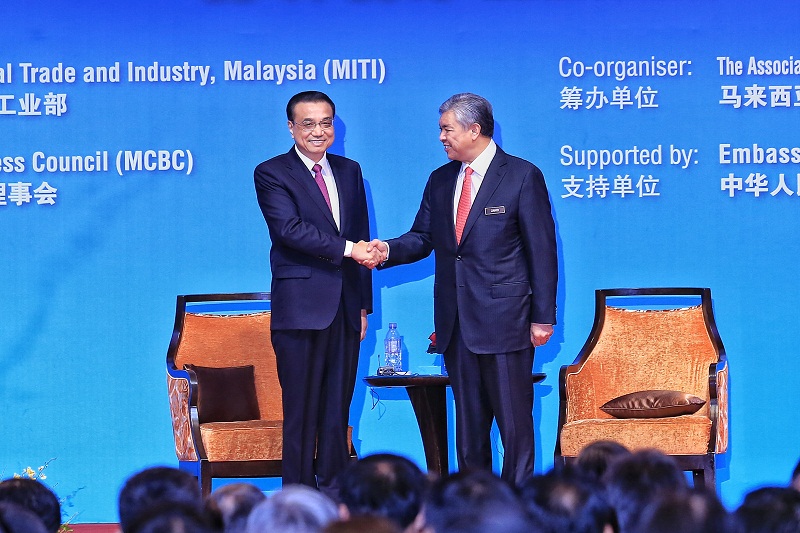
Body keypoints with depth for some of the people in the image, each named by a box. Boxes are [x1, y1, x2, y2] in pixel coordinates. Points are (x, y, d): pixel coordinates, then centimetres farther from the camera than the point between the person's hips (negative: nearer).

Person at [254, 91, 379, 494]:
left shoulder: (349, 172, 16)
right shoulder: (271, 174, -1)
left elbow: (361, 239, 17)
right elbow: (290, 228, -16)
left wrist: (364, 304, 13)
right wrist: (347, 248, -22)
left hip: (344, 308, 5)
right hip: (302, 306, -5)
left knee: (338, 410, 7)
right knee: (301, 410, -3)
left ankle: (333, 492, 12)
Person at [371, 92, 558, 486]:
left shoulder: (522, 177, -5)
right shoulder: (440, 181, 13)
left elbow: (542, 251, -6)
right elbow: (422, 238, 14)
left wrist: (543, 317, -9)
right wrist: (388, 250, -8)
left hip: (504, 317, -6)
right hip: (455, 321, 6)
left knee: (513, 417, -2)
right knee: (468, 417, 11)